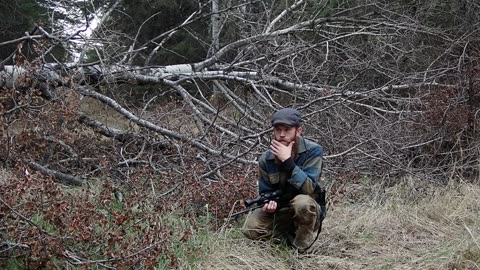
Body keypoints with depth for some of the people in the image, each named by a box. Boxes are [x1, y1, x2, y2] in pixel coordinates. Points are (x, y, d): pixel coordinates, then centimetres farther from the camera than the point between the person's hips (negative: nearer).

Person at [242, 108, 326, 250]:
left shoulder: (313, 151, -17)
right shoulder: (266, 159, -5)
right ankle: (288, 236, 3)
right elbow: (266, 192, 3)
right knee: (251, 228, -22)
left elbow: (309, 188, -28)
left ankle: (300, 248, -13)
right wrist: (269, 204, -21)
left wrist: (287, 161, -32)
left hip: (308, 211, -3)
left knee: (303, 202, -38)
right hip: (279, 212, 3)